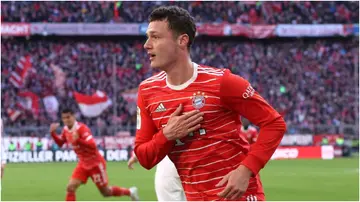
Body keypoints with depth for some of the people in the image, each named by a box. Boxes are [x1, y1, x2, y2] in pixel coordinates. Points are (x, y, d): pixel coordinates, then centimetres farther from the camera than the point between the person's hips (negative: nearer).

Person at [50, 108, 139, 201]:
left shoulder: (81, 128, -23)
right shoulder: (65, 130, 0)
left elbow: (92, 145, -33)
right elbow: (60, 143, 17)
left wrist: (78, 140, -48)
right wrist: (52, 133, -1)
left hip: (95, 163, -7)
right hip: (83, 164, 7)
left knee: (106, 192, 5)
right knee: (70, 187, -10)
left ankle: (130, 192, 30)